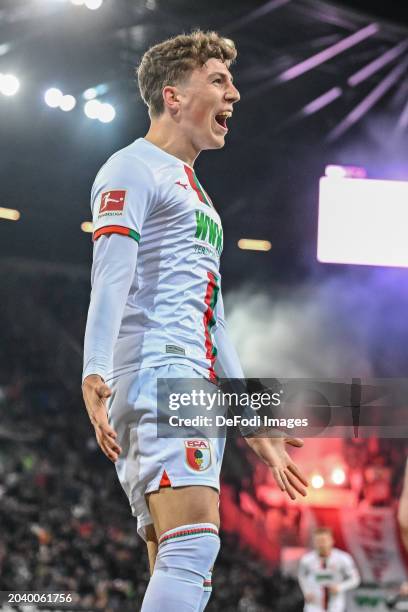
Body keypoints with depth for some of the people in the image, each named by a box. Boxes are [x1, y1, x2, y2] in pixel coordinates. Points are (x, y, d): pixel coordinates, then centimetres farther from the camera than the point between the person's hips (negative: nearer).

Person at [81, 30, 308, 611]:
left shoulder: (196, 194, 30)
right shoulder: (134, 168, 1)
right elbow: (111, 274, -14)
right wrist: (94, 370, -30)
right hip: (156, 373, -9)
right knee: (196, 542, -24)